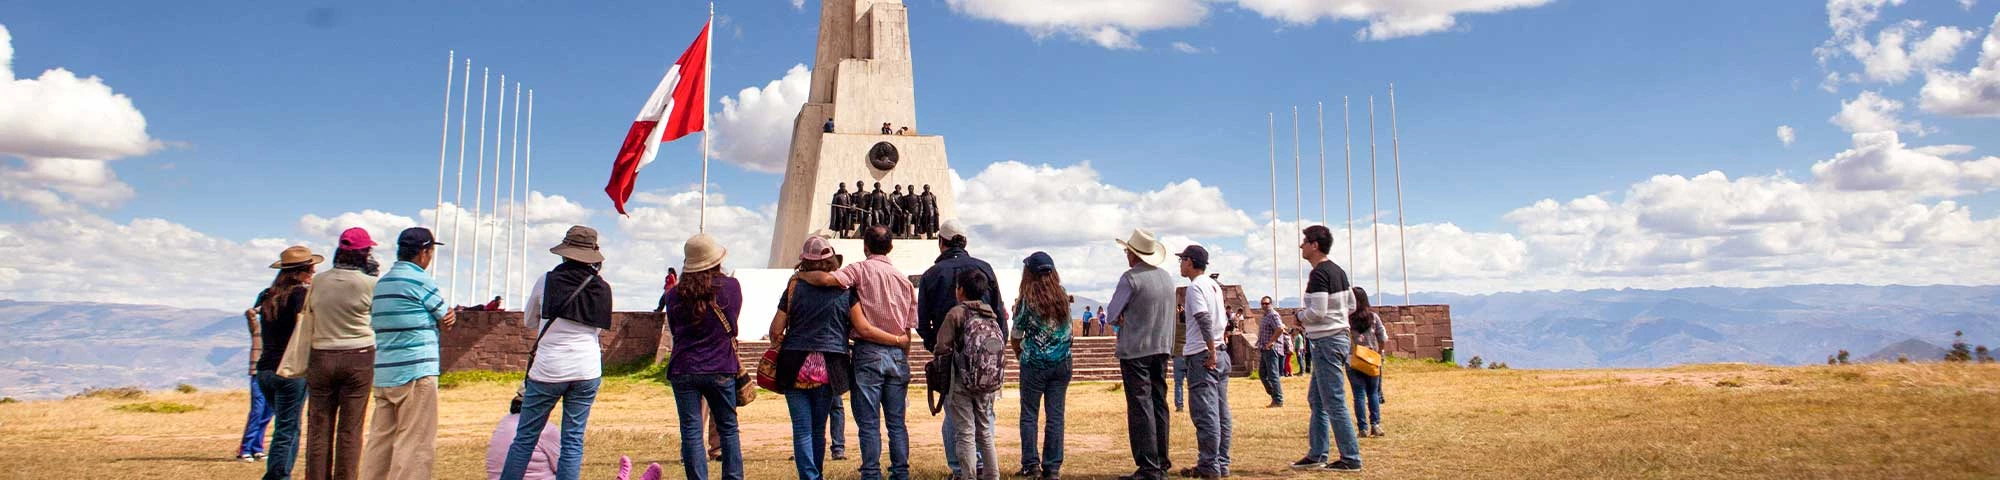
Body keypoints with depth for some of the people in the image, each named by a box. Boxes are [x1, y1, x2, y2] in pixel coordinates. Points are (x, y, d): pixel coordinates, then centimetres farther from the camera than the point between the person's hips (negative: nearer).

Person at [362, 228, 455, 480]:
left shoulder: (381, 283, 16)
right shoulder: (421, 281, -8)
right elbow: (446, 321, -2)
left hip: (382, 374, 8)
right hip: (415, 373, -8)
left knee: (380, 439, 12)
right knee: (416, 445, -6)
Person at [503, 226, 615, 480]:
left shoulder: (547, 281, -4)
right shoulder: (602, 288, 2)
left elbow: (529, 320, 10)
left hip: (548, 369, -2)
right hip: (587, 371, 2)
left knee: (525, 437, 8)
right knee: (574, 440, 6)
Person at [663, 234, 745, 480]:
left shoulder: (675, 294, -1)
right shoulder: (732, 287, -4)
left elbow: (673, 330, 11)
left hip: (683, 370, 0)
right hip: (721, 370, 0)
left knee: (691, 432, 3)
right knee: (728, 429, 12)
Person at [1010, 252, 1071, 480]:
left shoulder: (1026, 301, -10)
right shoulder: (1063, 297, 0)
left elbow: (1015, 336, -1)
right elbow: (1068, 329, 11)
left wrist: (1019, 353, 16)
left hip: (1034, 365, -3)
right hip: (1062, 364, 3)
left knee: (1029, 416, 8)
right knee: (1055, 416, 5)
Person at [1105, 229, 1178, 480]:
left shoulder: (1131, 278, -14)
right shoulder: (1167, 277, 8)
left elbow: (1111, 315, -9)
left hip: (1135, 350, -7)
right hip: (1161, 348, 7)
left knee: (1140, 407, -5)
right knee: (1159, 405, 12)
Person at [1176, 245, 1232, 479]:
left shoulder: (1195, 287, -10)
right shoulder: (1214, 285, 16)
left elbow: (1204, 319, -22)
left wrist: (1211, 351, -22)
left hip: (1202, 356, -9)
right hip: (1221, 353, 9)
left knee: (1204, 413, -6)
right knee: (1221, 412, 10)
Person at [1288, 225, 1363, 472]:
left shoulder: (1318, 274, -16)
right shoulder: (1337, 271, 14)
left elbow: (1317, 312, -23)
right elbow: (1351, 306, 19)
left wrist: (1300, 317, -3)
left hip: (1326, 341, -11)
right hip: (1338, 337, 11)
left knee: (1334, 403, -6)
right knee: (1316, 399, 16)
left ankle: (1351, 458, -2)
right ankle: (1316, 455, 21)